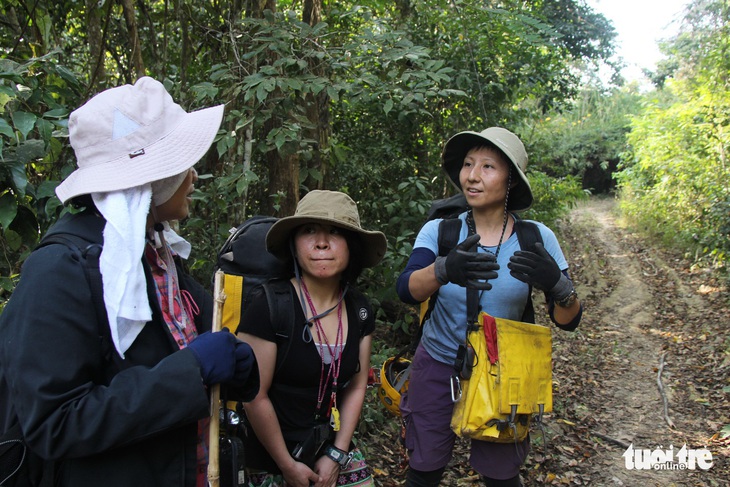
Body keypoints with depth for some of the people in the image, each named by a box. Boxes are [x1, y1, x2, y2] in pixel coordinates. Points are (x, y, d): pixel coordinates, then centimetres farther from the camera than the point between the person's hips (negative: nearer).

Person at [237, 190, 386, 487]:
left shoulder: (359, 310, -4)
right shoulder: (267, 305, -21)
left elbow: (356, 387, 3)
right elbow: (255, 397, -17)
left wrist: (336, 455, -2)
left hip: (334, 448, 5)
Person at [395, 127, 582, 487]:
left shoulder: (537, 238, -11)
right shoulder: (438, 231, -11)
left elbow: (568, 321, -10)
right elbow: (406, 290, -28)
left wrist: (555, 284, -32)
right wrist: (445, 270, -49)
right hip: (437, 369, 0)